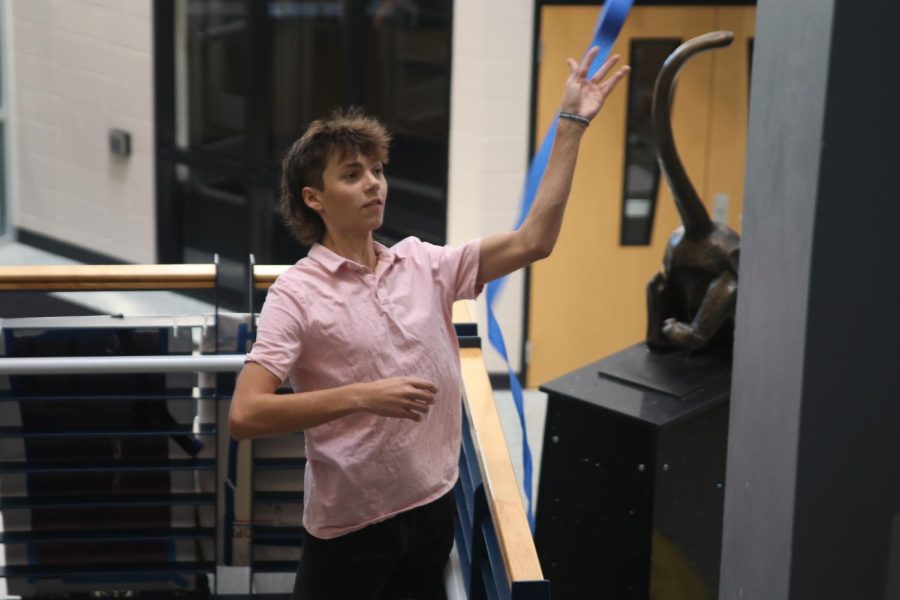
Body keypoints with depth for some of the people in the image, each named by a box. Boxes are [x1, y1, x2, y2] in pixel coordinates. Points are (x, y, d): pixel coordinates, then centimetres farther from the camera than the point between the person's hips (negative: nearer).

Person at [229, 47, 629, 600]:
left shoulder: (423, 265, 3)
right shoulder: (297, 293, -12)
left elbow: (532, 242, -2)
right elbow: (246, 415, -20)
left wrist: (571, 124, -5)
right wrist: (361, 397, -27)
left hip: (434, 508, 5)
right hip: (349, 527, -5)